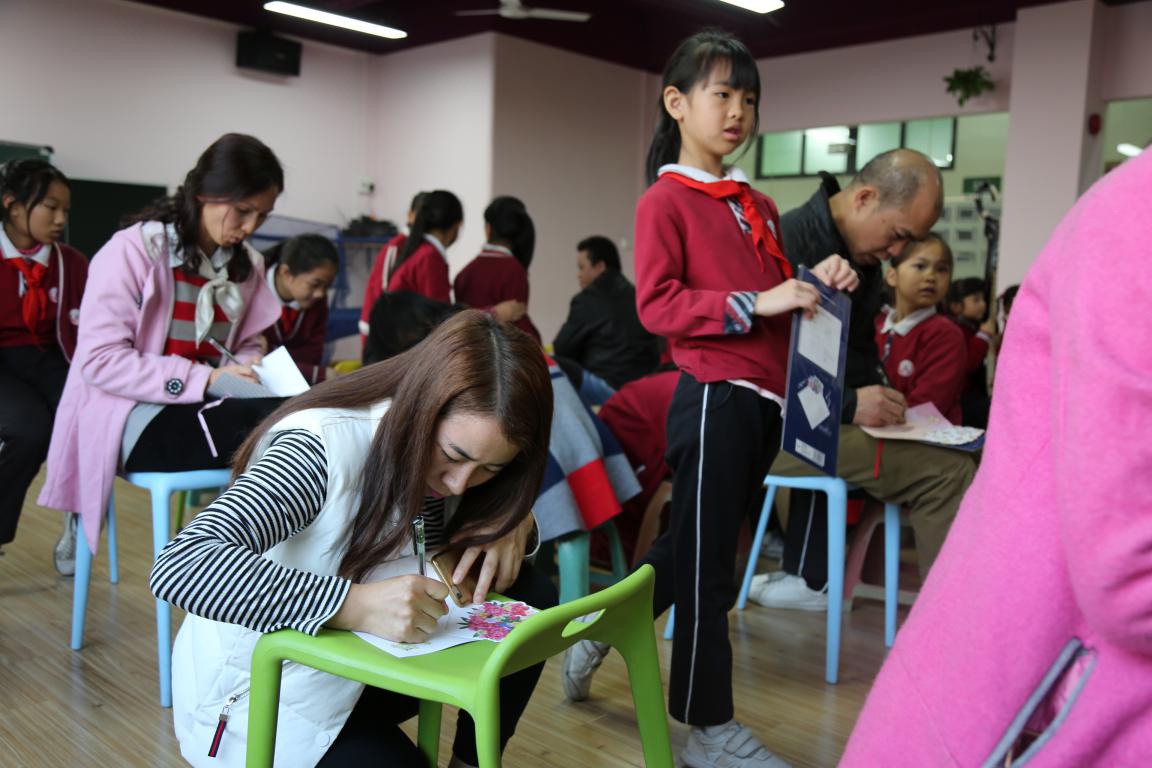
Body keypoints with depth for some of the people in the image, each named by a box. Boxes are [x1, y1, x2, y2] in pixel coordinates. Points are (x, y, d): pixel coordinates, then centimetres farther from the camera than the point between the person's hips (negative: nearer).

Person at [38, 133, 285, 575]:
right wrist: (205, 380, -22)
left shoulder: (246, 265, 11)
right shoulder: (134, 249, -9)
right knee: (279, 421, -34)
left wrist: (251, 369, -8)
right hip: (137, 420, -6)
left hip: (205, 410, 7)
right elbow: (98, 360, -14)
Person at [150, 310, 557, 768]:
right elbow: (179, 568, -40)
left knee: (529, 595, -8)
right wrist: (353, 605, -49)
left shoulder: (445, 447, -10)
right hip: (262, 697, -6)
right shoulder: (323, 450, -30)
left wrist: (510, 521, -16)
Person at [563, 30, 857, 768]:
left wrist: (817, 283, 4)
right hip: (715, 397, -8)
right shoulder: (665, 199, -5)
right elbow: (656, 305, -14)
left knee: (692, 545, 18)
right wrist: (752, 304, -20)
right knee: (707, 565, 2)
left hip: (763, 400, 8)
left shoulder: (759, 206, 16)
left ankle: (598, 634, 37)